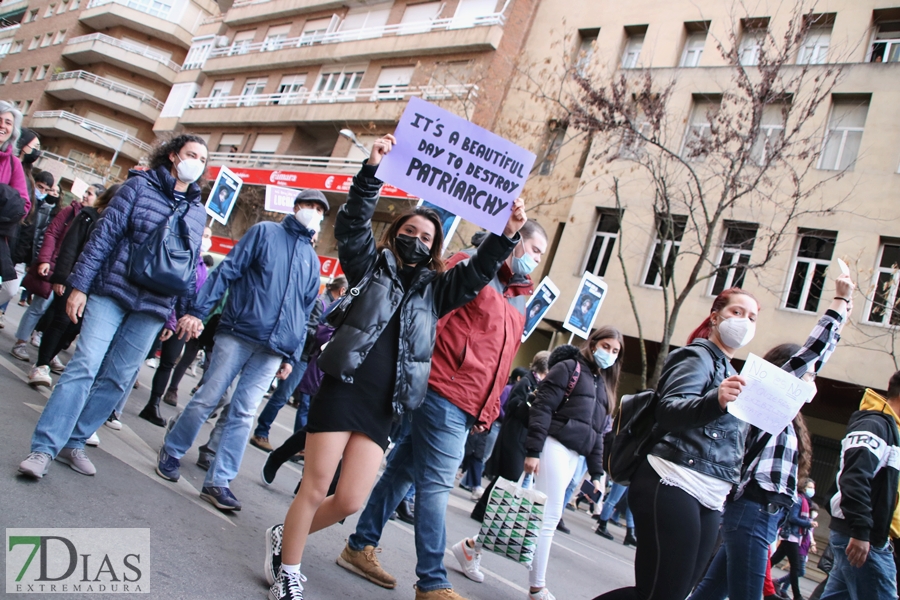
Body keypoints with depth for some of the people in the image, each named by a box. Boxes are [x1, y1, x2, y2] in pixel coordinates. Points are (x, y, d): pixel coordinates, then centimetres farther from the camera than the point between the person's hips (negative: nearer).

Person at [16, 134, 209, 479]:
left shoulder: (197, 211, 11)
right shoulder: (140, 185, 0)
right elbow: (105, 234, -4)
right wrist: (79, 285, -9)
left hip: (154, 308, 4)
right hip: (113, 292, -3)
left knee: (118, 379, 5)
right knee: (84, 366, -10)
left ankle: (73, 443, 18)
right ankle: (44, 448, -5)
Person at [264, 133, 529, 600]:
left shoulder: (434, 288, 15)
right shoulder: (371, 265, 8)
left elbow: (477, 271, 7)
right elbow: (352, 223, -5)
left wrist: (508, 234, -8)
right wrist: (373, 169, -17)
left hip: (383, 407, 4)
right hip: (342, 391, -3)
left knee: (350, 501, 2)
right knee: (315, 490, -1)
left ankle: (284, 538, 29)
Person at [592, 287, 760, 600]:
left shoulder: (731, 373, 25)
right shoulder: (697, 356, 0)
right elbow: (669, 410, -20)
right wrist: (716, 401, -37)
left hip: (709, 501, 9)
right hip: (673, 486, -9)